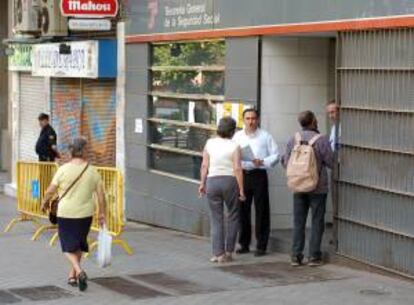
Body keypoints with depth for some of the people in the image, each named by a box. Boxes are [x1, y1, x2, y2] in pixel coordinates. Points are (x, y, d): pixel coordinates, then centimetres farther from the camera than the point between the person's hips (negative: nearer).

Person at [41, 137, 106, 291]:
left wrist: (45, 202, 15)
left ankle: (78, 271, -18)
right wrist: (102, 213, 10)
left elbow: (51, 190, -4)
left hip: (66, 214, -3)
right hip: (85, 214, 3)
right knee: (78, 245, 19)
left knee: (68, 246, 5)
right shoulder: (92, 171, -2)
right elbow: (101, 195, 0)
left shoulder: (64, 169, -10)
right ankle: (72, 276, 26)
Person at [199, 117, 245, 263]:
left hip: (212, 181, 2)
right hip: (230, 181, -2)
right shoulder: (234, 146, -5)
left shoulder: (210, 143, 2)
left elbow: (204, 165, 1)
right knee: (233, 217, 14)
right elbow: (237, 169, -10)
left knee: (216, 219, 7)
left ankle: (218, 254, 5)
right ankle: (228, 252, 15)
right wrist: (241, 189, -6)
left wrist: (202, 183, 10)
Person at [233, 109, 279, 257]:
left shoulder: (265, 136, 3)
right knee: (243, 210, 7)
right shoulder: (238, 136, 12)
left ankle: (261, 246, 4)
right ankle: (244, 244, 18)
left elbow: (275, 155, 0)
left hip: (259, 175, -3)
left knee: (261, 211, -2)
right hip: (242, 174, 3)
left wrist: (262, 162, -14)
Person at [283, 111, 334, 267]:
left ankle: (296, 255, 8)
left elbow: (286, 162, 4)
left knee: (298, 222, 9)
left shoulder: (293, 140, 0)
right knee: (317, 222, 4)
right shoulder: (321, 140, -12)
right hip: (318, 188, -4)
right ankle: (314, 256, 4)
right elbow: (330, 162, -9)